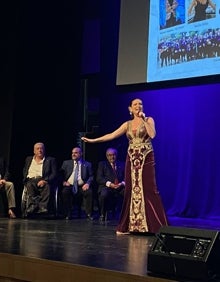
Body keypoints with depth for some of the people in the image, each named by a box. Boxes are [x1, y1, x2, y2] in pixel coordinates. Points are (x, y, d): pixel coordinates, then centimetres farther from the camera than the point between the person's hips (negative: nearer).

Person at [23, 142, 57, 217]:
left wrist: (45, 181, -15)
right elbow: (24, 172, 23)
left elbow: (54, 174, 3)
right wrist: (26, 179, -1)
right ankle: (33, 206, -46)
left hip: (43, 181, -2)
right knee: (30, 185, -34)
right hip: (31, 180, 2)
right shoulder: (29, 159, 26)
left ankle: (42, 208, -48)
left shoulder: (50, 160, 14)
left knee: (47, 186, -36)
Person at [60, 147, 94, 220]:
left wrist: (87, 183, -12)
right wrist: (63, 181, -8)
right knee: (65, 192, -32)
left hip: (82, 187, -1)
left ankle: (89, 214, -18)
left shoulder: (87, 164, 15)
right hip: (69, 185, 1)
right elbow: (61, 174, 12)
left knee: (89, 192, -31)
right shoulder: (66, 163, 18)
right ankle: (68, 214, -20)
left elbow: (91, 176, 8)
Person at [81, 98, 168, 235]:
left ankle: (156, 226, -3)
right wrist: (93, 140, 0)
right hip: (132, 159, 4)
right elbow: (111, 135, 5)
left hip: (146, 159, -4)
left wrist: (144, 120, -13)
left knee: (149, 190, -8)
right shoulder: (128, 124, 11)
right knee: (131, 191, 4)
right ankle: (130, 226, 11)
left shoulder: (149, 120, 2)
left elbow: (152, 134, -15)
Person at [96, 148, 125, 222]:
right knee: (104, 194, -37)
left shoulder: (122, 165, 22)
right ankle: (102, 215, -15)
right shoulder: (102, 164, 14)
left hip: (120, 187, 2)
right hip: (106, 187, -2)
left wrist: (122, 183, -13)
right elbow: (99, 178, 2)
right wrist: (109, 184, -15)